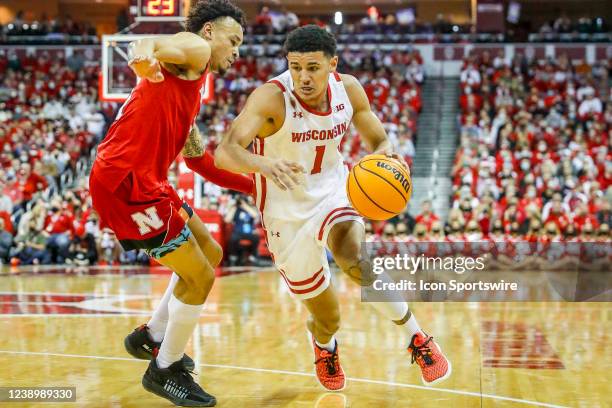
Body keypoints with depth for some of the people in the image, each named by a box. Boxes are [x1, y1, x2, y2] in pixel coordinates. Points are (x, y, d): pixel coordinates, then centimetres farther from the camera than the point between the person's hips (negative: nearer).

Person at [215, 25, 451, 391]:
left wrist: (386, 154, -23)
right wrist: (264, 163, -59)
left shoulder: (349, 89, -12)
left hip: (334, 193, 2)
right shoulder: (271, 97, -25)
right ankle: (324, 345, 48)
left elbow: (378, 140, 3)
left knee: (355, 259, -33)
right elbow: (224, 152, -37)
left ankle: (418, 338, -14)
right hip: (288, 213, -1)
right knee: (328, 318, 8)